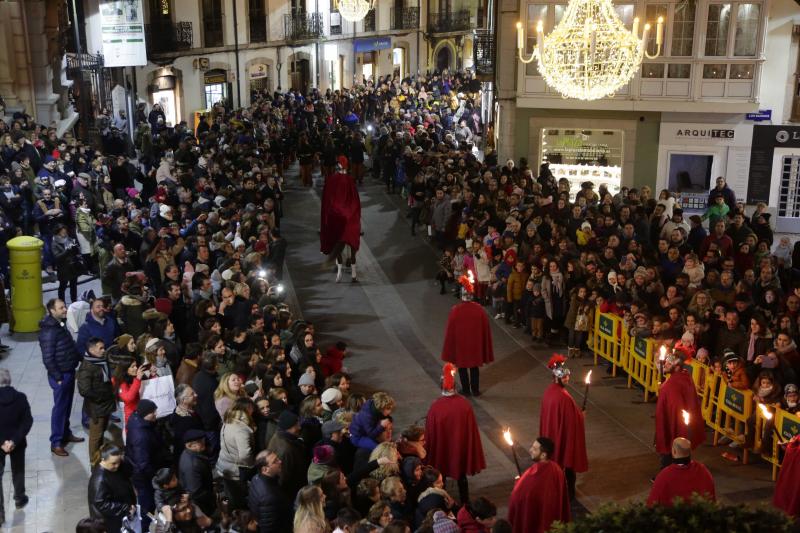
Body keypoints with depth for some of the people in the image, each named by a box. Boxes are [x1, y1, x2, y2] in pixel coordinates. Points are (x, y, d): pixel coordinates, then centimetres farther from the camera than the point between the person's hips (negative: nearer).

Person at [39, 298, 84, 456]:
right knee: (60, 408, -1)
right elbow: (48, 359, -22)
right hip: (60, 375, -9)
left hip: (69, 372, 9)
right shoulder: (49, 331, -22)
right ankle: (56, 443, 8)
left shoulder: (61, 324, 6)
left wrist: (79, 359, 11)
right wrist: (58, 377, -19)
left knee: (67, 405, 19)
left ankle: (66, 434, 33)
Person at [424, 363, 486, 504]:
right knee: (461, 476, 21)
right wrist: (469, 447, 8)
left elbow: (430, 432, -13)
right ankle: (465, 503, 34)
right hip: (461, 447, 2)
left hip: (441, 448, -2)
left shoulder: (435, 406, -23)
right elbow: (471, 428, -8)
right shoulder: (464, 403, -17)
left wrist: (429, 454, 2)